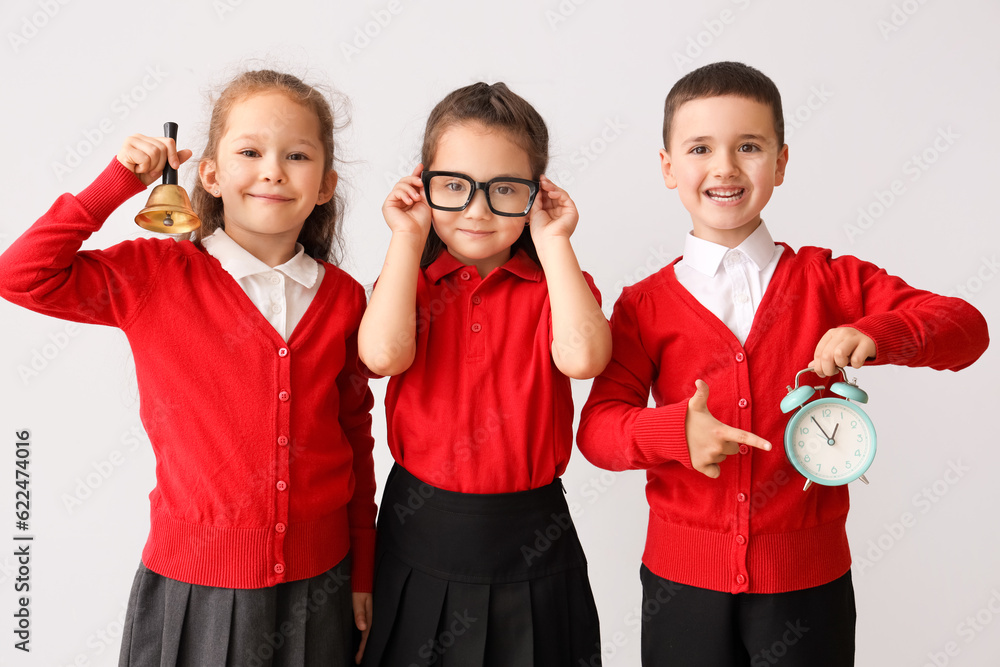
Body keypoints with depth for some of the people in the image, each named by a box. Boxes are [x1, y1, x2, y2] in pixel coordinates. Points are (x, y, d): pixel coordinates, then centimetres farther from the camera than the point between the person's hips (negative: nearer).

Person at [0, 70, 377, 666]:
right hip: (195, 584, -2)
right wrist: (119, 183, -12)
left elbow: (356, 434, 4)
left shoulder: (344, 298, -2)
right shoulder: (156, 276, -6)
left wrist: (364, 572, 8)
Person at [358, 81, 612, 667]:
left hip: (528, 544, 0)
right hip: (421, 538, 1)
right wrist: (408, 240, -12)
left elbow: (581, 356, -24)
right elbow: (383, 354, -20)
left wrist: (553, 243, -15)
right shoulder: (410, 280, 1)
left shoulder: (555, 283, -2)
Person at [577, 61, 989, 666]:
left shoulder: (830, 280, -2)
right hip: (683, 574, 0)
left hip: (809, 577, 1)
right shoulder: (646, 304, -3)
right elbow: (598, 425, -8)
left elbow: (967, 326, -5)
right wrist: (673, 430, -28)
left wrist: (876, 335, -25)